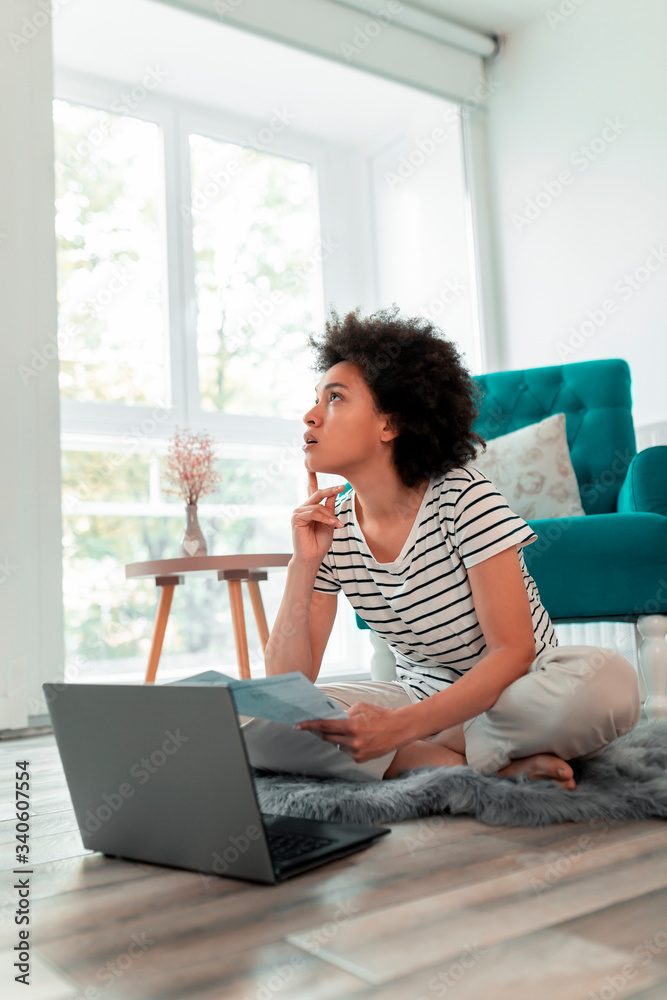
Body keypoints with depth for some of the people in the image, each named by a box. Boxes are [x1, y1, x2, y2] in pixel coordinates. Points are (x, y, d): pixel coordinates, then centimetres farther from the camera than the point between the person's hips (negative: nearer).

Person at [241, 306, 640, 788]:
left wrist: (402, 726, -33)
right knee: (256, 724, -20)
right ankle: (479, 763, -19)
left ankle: (426, 754, -18)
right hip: (422, 697, 4)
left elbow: (513, 653, -22)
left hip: (516, 689, -3)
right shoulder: (330, 529, -7)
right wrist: (303, 566, -23)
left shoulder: (464, 496, -18)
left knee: (608, 679, -36)